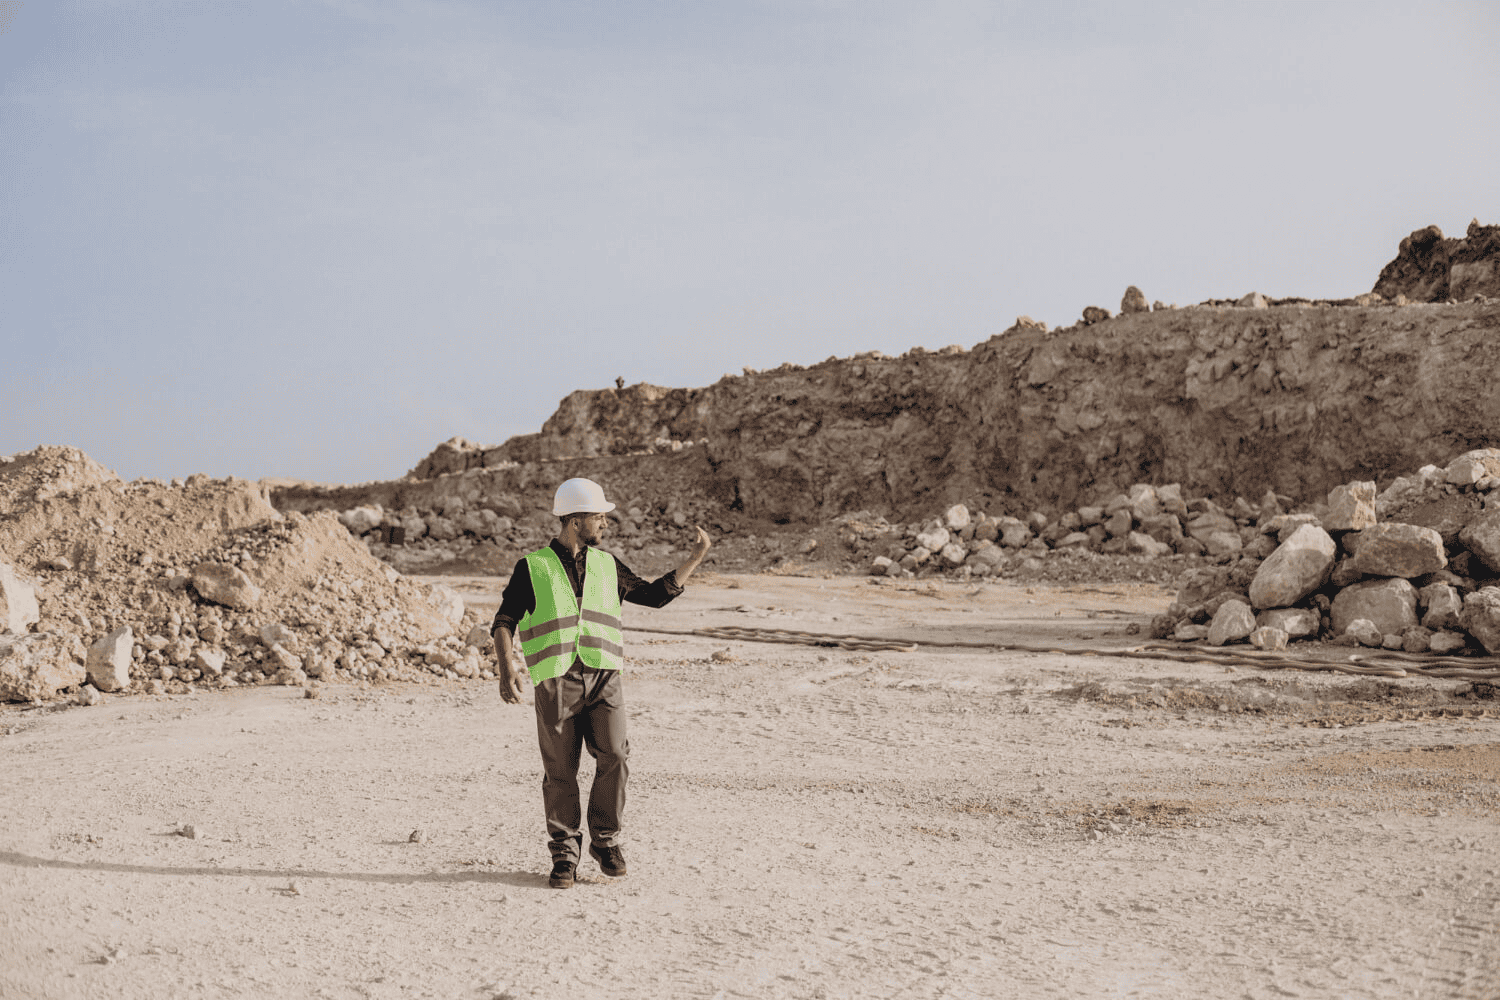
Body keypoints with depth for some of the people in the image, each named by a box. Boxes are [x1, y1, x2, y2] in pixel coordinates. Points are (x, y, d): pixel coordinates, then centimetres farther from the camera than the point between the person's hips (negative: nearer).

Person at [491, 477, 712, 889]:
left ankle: (605, 841, 8)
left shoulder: (607, 566, 15)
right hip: (555, 680, -2)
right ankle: (564, 855, 14)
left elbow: (654, 595, 20)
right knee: (560, 771, 0)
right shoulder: (532, 568, 4)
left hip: (603, 676, 2)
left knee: (614, 757, -12)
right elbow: (504, 621, 2)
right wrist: (507, 667, -14)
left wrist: (695, 559, 13)